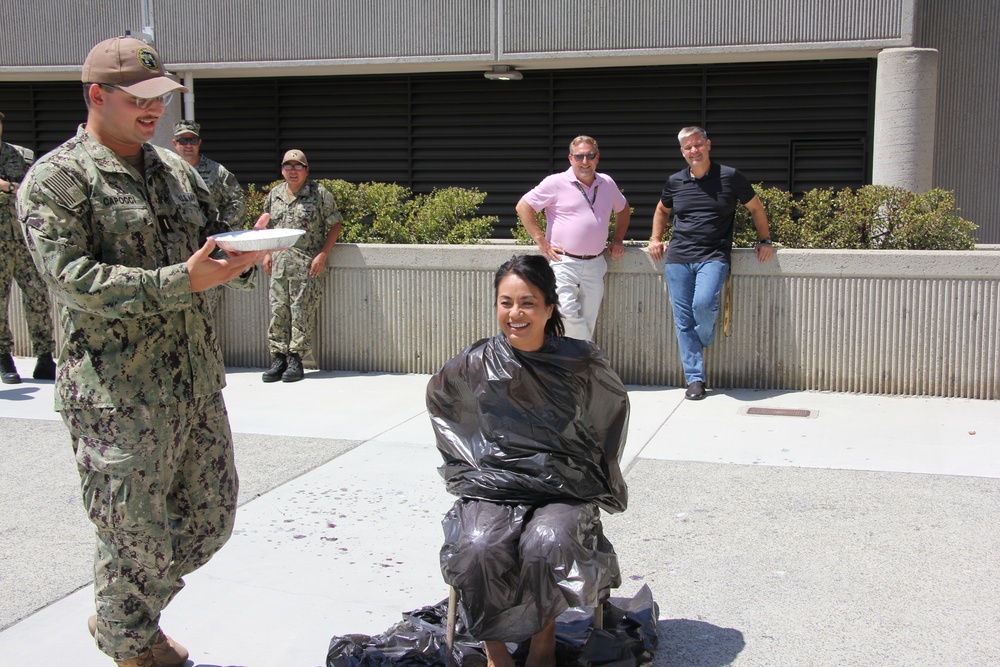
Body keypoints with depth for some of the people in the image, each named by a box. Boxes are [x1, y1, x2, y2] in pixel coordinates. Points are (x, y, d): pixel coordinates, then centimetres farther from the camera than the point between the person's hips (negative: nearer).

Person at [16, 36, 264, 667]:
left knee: (211, 519, 16)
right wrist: (182, 282, -26)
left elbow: (212, 242, 19)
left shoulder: (176, 169, 14)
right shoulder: (55, 179, -7)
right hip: (117, 395, -7)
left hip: (198, 383, 7)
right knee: (135, 536, 3)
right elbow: (73, 276, -18)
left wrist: (243, 258, -6)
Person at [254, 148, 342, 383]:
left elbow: (335, 225, -1)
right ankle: (278, 358, 12)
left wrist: (323, 254, -10)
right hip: (279, 265, 5)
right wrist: (267, 253, 13)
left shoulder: (320, 194, -2)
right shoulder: (275, 194, 13)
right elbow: (266, 223, 23)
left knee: (301, 313, -3)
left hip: (307, 267, -5)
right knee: (278, 311, 5)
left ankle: (296, 359, 5)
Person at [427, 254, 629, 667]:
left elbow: (615, 407, 16)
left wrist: (592, 473, 14)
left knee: (549, 544, -33)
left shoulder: (581, 365, -3)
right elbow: (437, 399, 21)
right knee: (478, 548, -31)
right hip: (491, 488, 1)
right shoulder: (474, 367, -1)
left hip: (564, 492, -1)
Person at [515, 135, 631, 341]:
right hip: (564, 262, -4)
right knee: (568, 314, -18)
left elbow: (623, 209, 29)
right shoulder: (556, 183, -4)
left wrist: (618, 239, 16)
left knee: (588, 322, 6)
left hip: (595, 264, 4)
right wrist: (542, 242, -9)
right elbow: (523, 207, -5)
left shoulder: (607, 184, 11)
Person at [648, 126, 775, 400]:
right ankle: (695, 380, 7)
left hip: (713, 256, -3)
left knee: (704, 303, -27)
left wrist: (764, 240, 13)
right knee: (683, 321, 0)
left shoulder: (730, 177, 1)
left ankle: (705, 340, 9)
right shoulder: (675, 182, 10)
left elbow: (755, 208, 13)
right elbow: (662, 210, 29)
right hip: (677, 258, 3)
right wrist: (656, 239, 18)